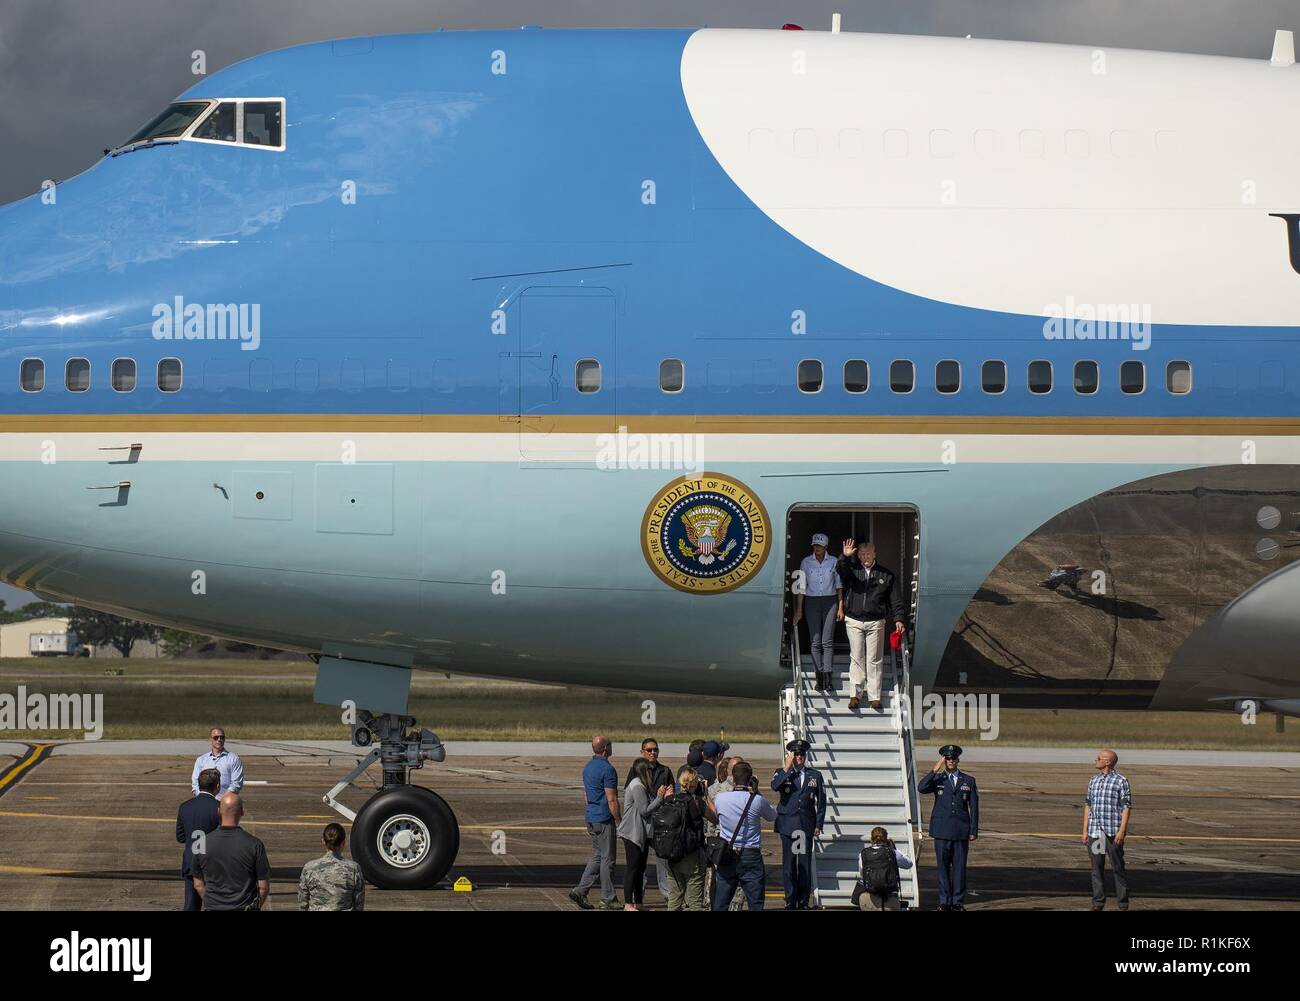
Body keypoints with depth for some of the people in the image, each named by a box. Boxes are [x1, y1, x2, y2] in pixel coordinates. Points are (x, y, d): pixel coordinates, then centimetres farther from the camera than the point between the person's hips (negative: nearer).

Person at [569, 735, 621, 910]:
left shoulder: (588, 768, 12)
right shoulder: (607, 769, -16)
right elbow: (611, 799, -18)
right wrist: (620, 822, -13)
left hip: (591, 817, 9)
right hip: (605, 819, -9)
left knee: (597, 856, 14)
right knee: (607, 859, -1)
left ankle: (580, 890, 5)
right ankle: (607, 899, 4)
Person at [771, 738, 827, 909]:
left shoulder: (815, 775, 9)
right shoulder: (782, 773, 7)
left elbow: (821, 802, 11)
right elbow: (775, 786, -17)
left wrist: (818, 825, 5)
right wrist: (787, 768, -15)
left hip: (806, 826, 1)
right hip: (787, 825, -1)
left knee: (805, 865, 0)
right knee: (789, 865, 0)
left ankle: (803, 902, 6)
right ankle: (791, 901, 6)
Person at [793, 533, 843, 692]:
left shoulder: (833, 562, 4)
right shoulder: (806, 562, 3)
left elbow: (839, 585, 9)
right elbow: (801, 587, 4)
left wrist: (840, 607, 4)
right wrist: (799, 610, -1)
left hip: (830, 601, -1)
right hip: (812, 602, 1)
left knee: (827, 641, -7)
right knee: (815, 641, -2)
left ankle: (828, 677, -10)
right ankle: (819, 677, 0)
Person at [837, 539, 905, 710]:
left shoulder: (886, 575, 7)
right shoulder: (852, 570, 6)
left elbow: (895, 599, 7)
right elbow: (840, 570, -15)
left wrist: (898, 619, -1)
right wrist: (845, 557, -33)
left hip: (875, 622, 0)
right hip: (854, 621, 0)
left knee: (874, 659, 0)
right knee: (856, 658, 1)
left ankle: (874, 696, 4)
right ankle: (855, 694, 6)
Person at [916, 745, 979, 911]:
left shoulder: (969, 781, 10)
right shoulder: (937, 779, 7)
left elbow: (974, 808, 9)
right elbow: (921, 789, -13)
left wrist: (973, 831, 2)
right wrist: (935, 770, -16)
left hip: (961, 832, 0)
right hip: (942, 831, 0)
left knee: (959, 866, 0)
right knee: (943, 866, 1)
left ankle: (958, 902, 6)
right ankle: (945, 902, 6)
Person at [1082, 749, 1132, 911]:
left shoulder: (1121, 781, -3)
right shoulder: (1093, 781, 14)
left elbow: (1126, 808, -6)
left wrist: (1122, 831, -13)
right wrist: (1085, 830, 11)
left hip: (1113, 832, -5)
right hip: (1094, 832, 5)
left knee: (1118, 868, -1)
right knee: (1097, 868, 6)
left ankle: (1123, 904, 4)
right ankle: (1098, 904, 11)